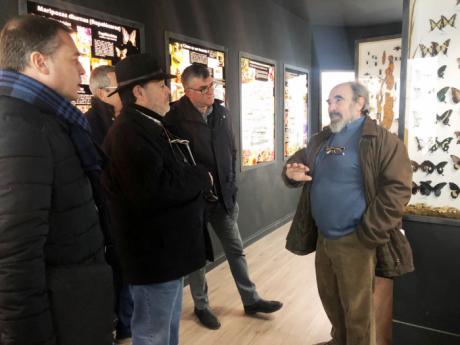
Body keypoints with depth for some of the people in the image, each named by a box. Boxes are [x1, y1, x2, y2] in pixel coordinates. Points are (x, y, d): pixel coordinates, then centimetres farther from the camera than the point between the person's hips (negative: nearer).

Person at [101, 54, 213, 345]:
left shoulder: (153, 127, 13)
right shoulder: (128, 132, -21)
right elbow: (155, 190, -30)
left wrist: (197, 177, -5)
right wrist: (202, 178, -17)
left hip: (168, 248, 10)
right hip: (154, 253, -10)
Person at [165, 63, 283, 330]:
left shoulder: (222, 112, 6)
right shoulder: (176, 117, -14)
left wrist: (231, 183, 9)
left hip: (223, 195, 5)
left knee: (236, 249, 14)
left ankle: (251, 300, 30)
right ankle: (202, 305, 30)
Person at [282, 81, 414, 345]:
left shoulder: (383, 141, -12)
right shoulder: (320, 140, 10)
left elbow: (397, 189, -18)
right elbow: (298, 160, 22)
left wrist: (367, 235, -20)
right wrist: (291, 172, -4)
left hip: (353, 242, -7)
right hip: (322, 238, 7)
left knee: (357, 309, 9)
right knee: (329, 298, 24)